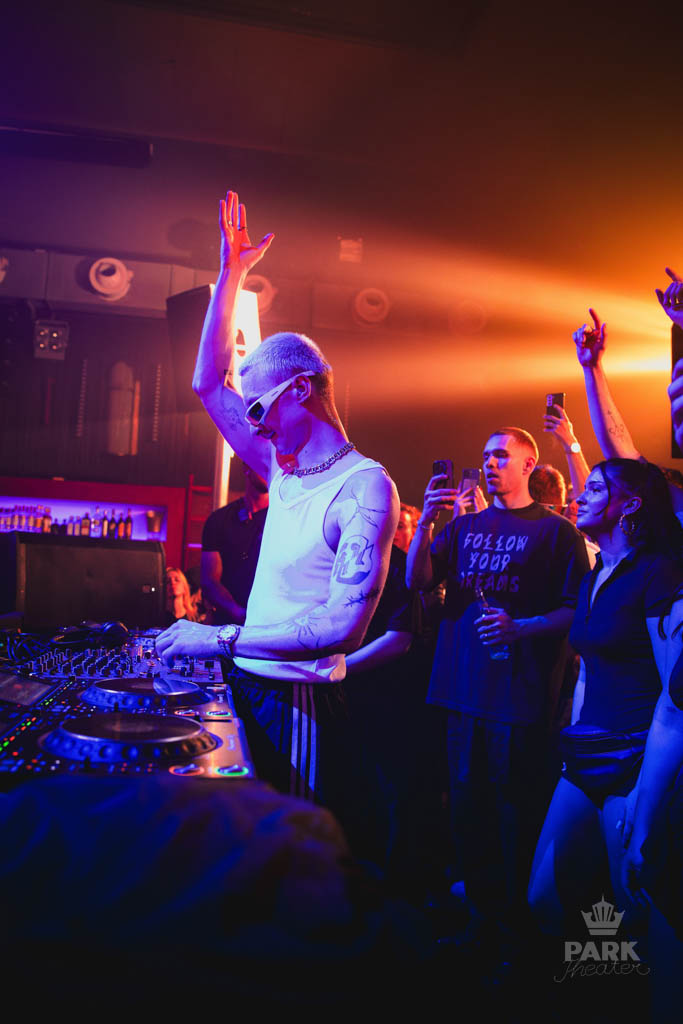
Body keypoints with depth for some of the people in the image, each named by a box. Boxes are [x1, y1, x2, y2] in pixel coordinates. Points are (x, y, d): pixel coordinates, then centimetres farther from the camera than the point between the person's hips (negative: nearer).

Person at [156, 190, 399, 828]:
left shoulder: (364, 486, -17)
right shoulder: (286, 471, 7)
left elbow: (343, 625, -25)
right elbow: (207, 383, 14)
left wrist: (220, 638, -23)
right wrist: (230, 274, 11)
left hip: (300, 701, -7)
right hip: (249, 686, 8)